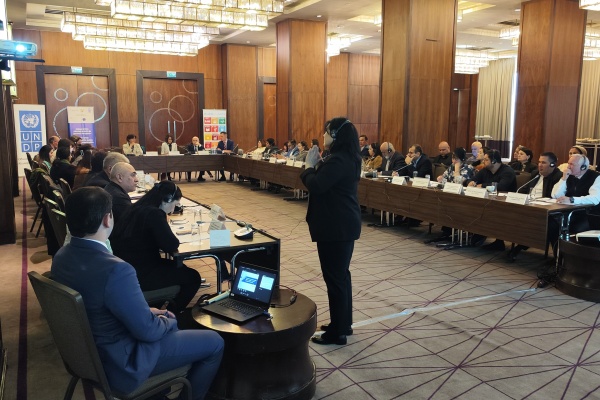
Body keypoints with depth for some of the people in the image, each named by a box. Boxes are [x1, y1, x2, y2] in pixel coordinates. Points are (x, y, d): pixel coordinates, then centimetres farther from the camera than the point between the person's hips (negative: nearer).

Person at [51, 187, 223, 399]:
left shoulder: (62, 256, -6)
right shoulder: (115, 269, -35)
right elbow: (147, 330, -24)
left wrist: (147, 311, 8)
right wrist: (169, 322, -3)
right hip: (120, 362, -8)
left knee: (166, 323, 29)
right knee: (214, 343, 4)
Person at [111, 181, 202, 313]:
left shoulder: (139, 208, 7)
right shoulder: (153, 214, -22)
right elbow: (171, 246, -21)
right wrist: (172, 237, 0)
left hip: (126, 269, 10)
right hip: (137, 275, -10)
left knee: (178, 268, 24)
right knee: (193, 277, 0)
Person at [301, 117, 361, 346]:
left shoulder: (338, 161, -21)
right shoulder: (348, 158, 11)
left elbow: (315, 186, -26)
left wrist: (309, 166, -10)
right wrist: (317, 165, 1)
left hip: (336, 226, -11)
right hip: (345, 223, 11)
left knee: (334, 277, -1)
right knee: (341, 274, 18)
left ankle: (337, 332, 10)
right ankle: (344, 324, 30)